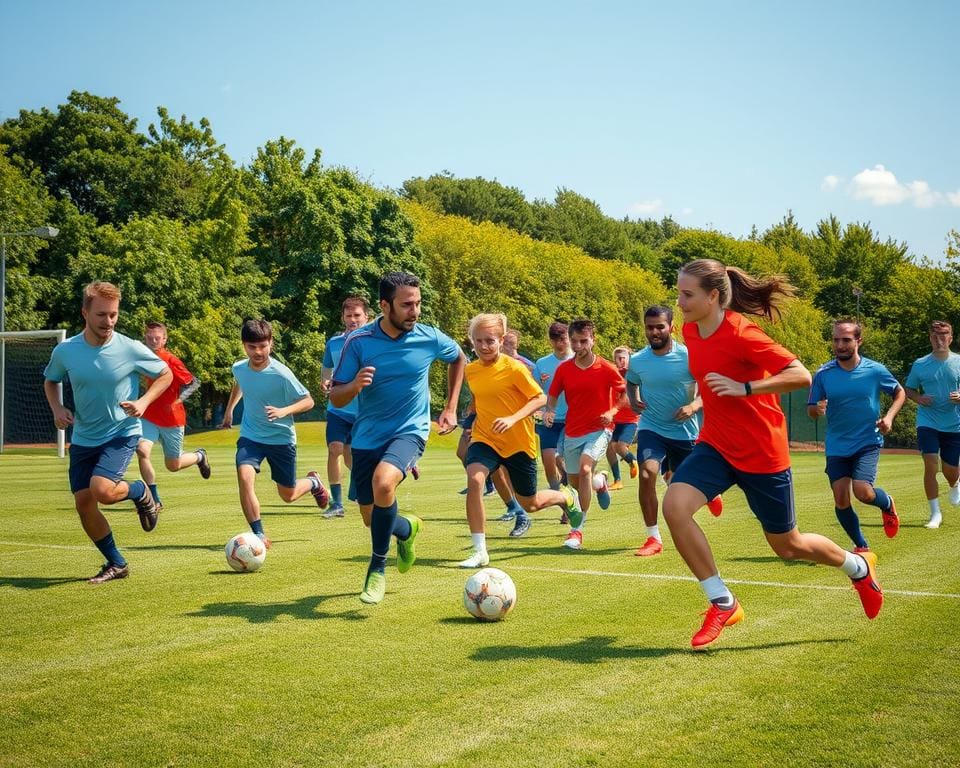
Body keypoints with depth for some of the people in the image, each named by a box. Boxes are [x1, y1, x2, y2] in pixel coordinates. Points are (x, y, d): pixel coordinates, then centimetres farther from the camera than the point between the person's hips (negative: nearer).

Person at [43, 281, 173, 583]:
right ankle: (116, 564, 22)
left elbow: (165, 374, -1)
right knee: (83, 503, 3)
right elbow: (50, 381, 12)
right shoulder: (64, 351, -8)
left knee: (102, 489, -25)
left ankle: (141, 493, 10)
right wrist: (57, 408, -6)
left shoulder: (131, 349, -16)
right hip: (83, 437, 4)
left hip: (122, 432, -4)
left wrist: (144, 401, -16)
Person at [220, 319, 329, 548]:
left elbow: (308, 401, -13)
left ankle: (313, 482, 46)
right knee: (245, 477, -26)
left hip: (282, 438, -3)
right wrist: (229, 409, 27)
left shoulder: (281, 374, -21)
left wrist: (283, 411, -29)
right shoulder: (239, 368, -6)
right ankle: (259, 535, -17)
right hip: (250, 436, 3)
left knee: (288, 495, 11)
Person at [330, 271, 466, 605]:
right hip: (367, 436, 2)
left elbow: (459, 359, 15)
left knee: (383, 481, -32)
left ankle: (377, 568, -15)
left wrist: (450, 408, 12)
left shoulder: (429, 338, -9)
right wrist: (354, 385, -30)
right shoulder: (358, 341, -12)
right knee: (372, 518, 10)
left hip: (410, 431, -2)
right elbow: (336, 398, -7)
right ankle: (408, 528, 48)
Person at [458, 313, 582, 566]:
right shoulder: (471, 370, 1)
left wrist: (512, 419, -27)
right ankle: (479, 552, -21)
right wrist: (475, 424, 12)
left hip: (519, 443, -3)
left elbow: (540, 398, -16)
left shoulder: (514, 367, -16)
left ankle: (567, 498, 46)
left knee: (529, 504, 10)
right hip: (484, 439, 3)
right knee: (474, 479, -27)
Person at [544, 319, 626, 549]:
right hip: (571, 432, 5)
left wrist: (612, 412, -15)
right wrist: (549, 411, -9)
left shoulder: (607, 368, -8)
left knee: (584, 468, -29)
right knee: (575, 483, 13)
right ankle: (598, 483, 52)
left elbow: (624, 395, 2)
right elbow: (553, 396, 12)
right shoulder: (563, 369, 0)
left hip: (598, 429, -4)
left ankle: (577, 530, -24)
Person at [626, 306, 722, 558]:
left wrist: (694, 406, -24)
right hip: (652, 428, 1)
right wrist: (633, 400, -3)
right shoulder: (637, 360, -5)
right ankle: (653, 539, -14)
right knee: (647, 473, -24)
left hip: (685, 430, -1)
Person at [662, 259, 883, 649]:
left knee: (787, 546, 10)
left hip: (761, 452, -6)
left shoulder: (741, 334, -23)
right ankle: (723, 604, -7)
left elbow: (801, 376, -24)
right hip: (715, 445, 6)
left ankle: (859, 566, 42)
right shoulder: (690, 331, -1)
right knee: (674, 504, -21)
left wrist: (745, 388, -30)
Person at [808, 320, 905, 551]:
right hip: (837, 446, 2)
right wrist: (817, 409, -21)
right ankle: (861, 546, 20)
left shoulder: (875, 370, -5)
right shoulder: (823, 374, -4)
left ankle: (887, 504, 17)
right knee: (841, 500, -3)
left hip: (868, 442, -2)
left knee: (863, 492, -20)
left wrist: (889, 416, -6)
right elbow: (811, 410, 3)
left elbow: (900, 392, 11)